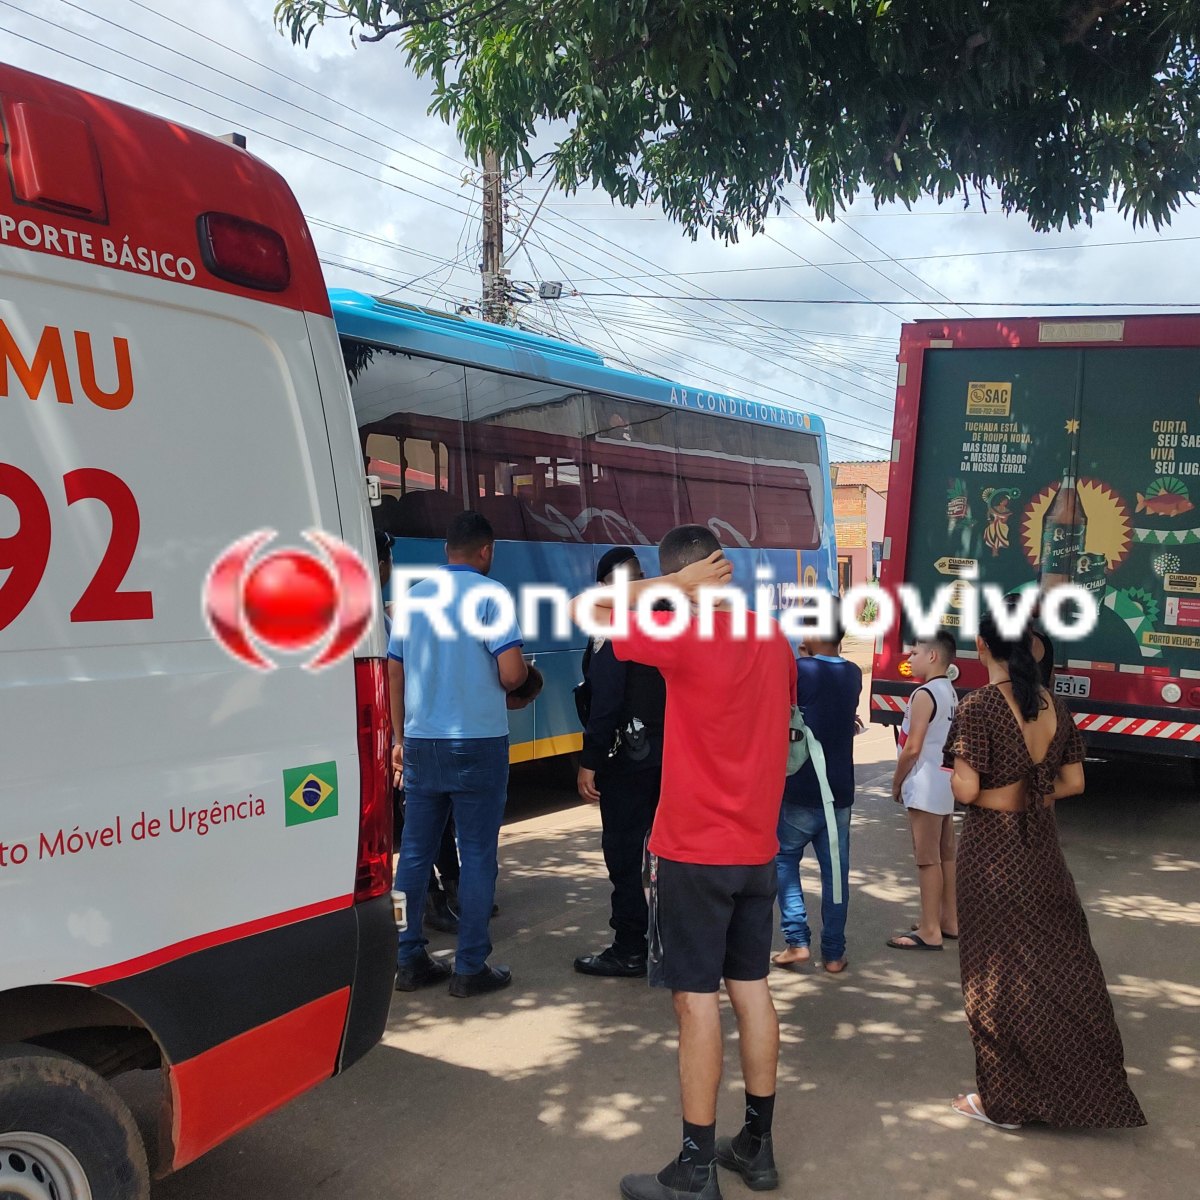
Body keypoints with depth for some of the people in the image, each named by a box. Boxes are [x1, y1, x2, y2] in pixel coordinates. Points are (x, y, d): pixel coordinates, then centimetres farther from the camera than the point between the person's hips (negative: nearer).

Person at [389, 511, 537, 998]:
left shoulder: (414, 597, 10)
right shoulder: (488, 595, -8)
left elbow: (394, 672, 12)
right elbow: (511, 673, -17)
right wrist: (516, 689, 6)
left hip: (420, 743, 5)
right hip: (477, 743, -5)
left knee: (415, 852, 11)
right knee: (477, 854, 3)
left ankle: (410, 961, 17)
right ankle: (470, 968, 8)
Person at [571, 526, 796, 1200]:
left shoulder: (683, 634, -17)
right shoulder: (774, 638, 5)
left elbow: (583, 608, -14)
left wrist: (672, 585, -12)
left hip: (694, 850, -7)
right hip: (757, 847, 7)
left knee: (697, 997, 0)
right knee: (752, 987, 14)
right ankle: (757, 1145, 26)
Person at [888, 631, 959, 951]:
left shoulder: (924, 695, -17)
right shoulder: (951, 693, 10)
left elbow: (912, 748, -19)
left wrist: (896, 782, -5)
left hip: (925, 786, -9)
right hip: (946, 782, 10)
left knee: (928, 859, -4)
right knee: (946, 856, 16)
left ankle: (930, 932, 2)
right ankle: (950, 921, 25)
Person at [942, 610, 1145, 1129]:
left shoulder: (978, 707, -18)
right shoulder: (1055, 706, 1)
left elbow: (966, 789, -20)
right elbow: (1073, 782, 6)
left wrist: (951, 773, 0)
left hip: (991, 850, -5)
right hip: (1041, 848, 6)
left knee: (999, 973, 7)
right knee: (1060, 963, 17)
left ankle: (1003, 1100, 19)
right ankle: (1087, 1088, 29)